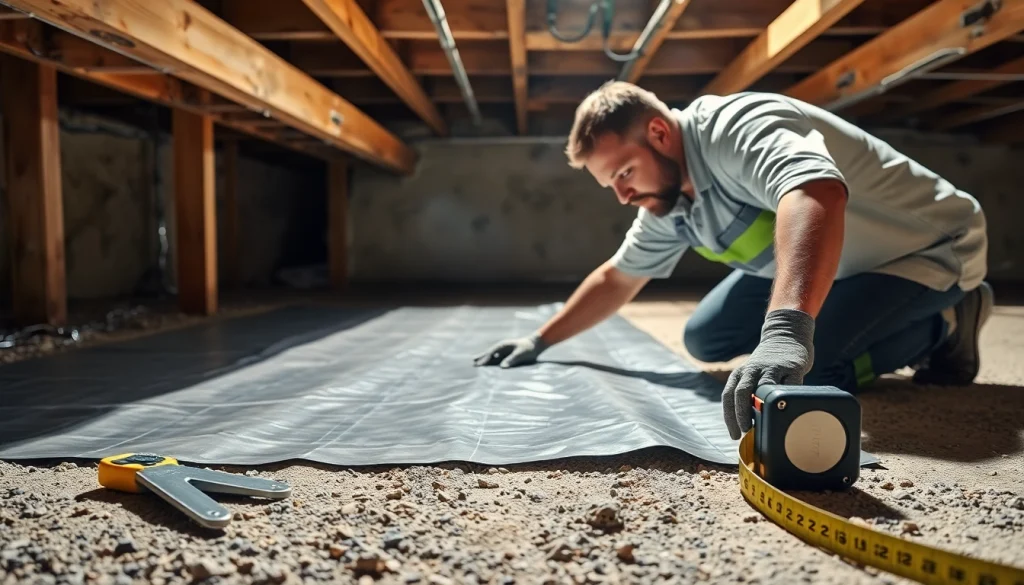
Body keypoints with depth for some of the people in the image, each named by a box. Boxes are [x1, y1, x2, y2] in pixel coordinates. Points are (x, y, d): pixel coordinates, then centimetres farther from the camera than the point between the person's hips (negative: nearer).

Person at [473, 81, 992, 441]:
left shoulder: (738, 128, -32)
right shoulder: (667, 202, -3)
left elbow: (816, 193, -53)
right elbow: (616, 278, 10)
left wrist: (785, 330, -68)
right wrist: (539, 341, 10)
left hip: (930, 246, -8)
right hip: (829, 263, 8)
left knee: (803, 370, -29)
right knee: (703, 339, 3)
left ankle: (941, 327, -2)